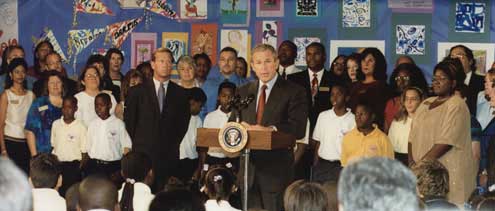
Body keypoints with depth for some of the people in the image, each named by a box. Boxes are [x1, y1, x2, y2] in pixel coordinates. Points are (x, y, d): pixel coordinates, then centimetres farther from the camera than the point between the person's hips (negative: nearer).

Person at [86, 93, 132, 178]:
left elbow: (126, 147, -2)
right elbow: (88, 146, 13)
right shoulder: (92, 124, 10)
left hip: (113, 167, -3)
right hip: (94, 167, 3)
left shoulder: (118, 123, -1)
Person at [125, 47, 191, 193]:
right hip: (143, 154, -1)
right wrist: (138, 144, 7)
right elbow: (129, 121, 9)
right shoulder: (137, 92, 7)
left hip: (169, 157, 1)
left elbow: (183, 123, 13)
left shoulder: (180, 94, 9)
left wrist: (174, 145, 8)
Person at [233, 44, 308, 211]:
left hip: (276, 170, -4)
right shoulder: (243, 92, 15)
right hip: (248, 169, 4)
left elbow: (298, 129, -10)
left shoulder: (293, 92, -1)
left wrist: (269, 129, -22)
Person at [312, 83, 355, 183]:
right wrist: (315, 166, 6)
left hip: (341, 166, -3)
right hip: (322, 165, 3)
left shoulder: (352, 119, -4)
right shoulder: (323, 116, 7)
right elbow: (318, 143, 11)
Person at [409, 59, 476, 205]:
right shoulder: (425, 104, 15)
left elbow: (445, 142, -16)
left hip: (447, 172, -6)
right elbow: (413, 137, 11)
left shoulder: (457, 106, -7)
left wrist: (420, 164, -16)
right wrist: (412, 162, -5)